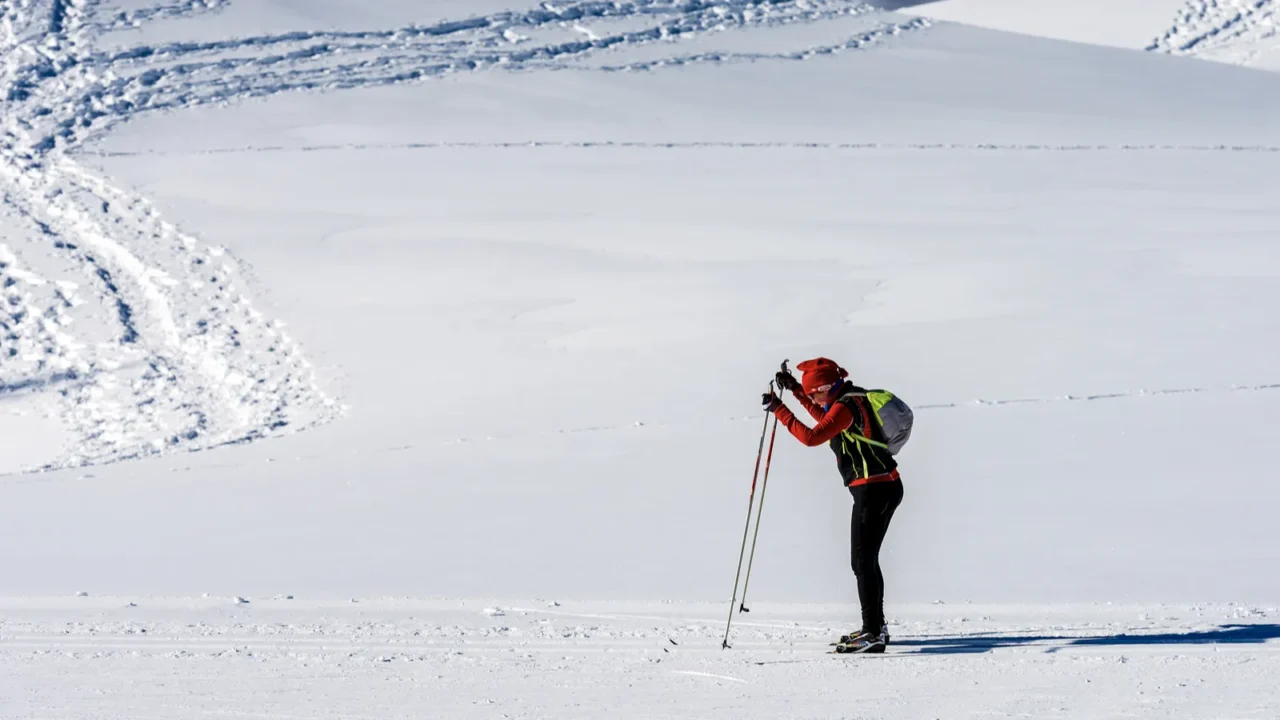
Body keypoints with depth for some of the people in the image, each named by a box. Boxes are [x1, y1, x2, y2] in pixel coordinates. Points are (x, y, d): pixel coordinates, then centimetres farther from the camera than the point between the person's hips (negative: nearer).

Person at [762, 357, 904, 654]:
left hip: (872, 490, -10)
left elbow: (811, 437, -27)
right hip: (888, 485, 10)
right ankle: (875, 626, 26)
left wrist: (779, 409, -20)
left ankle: (873, 634, -10)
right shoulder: (854, 398, 11)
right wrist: (795, 390, 24)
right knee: (868, 559, 18)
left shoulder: (846, 407, -18)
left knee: (862, 562, -8)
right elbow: (826, 418, 29)